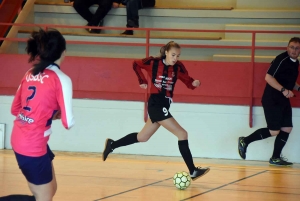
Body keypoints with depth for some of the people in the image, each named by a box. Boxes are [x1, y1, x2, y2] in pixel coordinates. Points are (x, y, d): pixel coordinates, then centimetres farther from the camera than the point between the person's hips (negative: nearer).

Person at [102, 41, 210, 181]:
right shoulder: (154, 63, -9)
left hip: (164, 105, 6)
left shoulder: (178, 67, 0)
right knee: (182, 134, -13)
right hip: (156, 104, -6)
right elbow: (136, 64, 8)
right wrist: (142, 81, 4)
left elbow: (189, 83, -4)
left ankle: (112, 145, 36)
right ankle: (193, 171, -11)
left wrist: (195, 83, -25)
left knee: (142, 137, 20)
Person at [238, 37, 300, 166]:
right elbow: (268, 77, -24)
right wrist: (283, 90, -31)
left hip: (284, 101, 9)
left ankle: (275, 158, 15)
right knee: (274, 131, -7)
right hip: (272, 101, -9)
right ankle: (245, 141, 10)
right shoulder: (281, 59, -17)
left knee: (287, 129, 5)